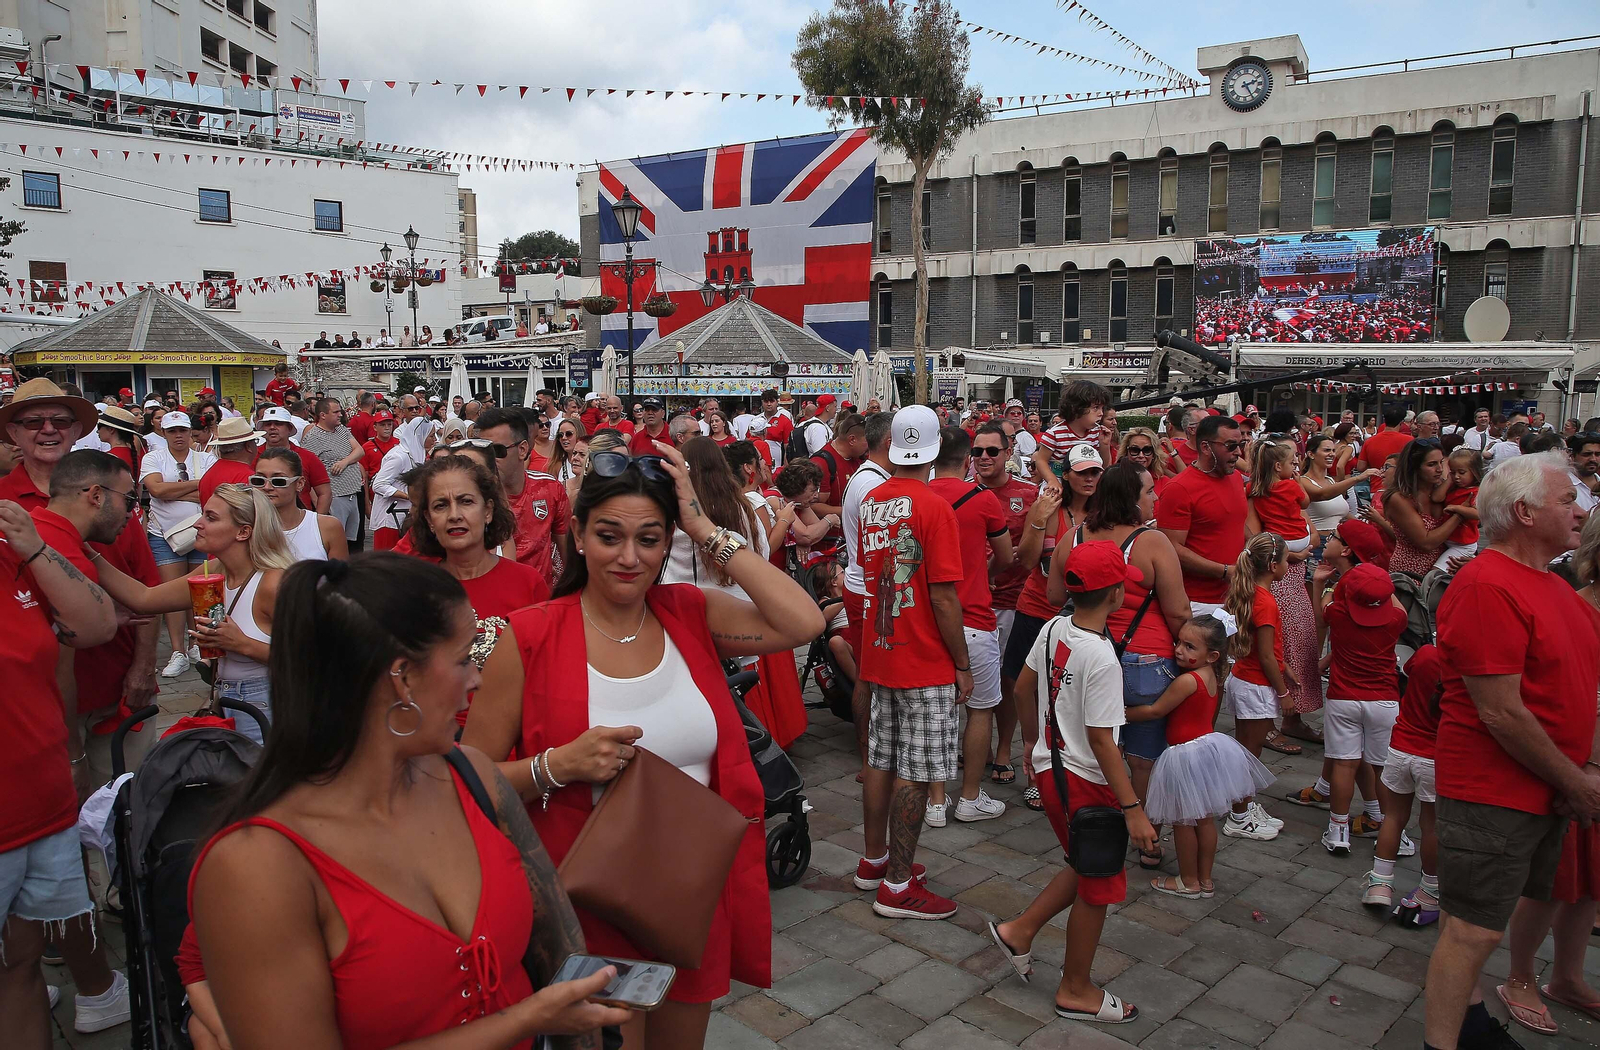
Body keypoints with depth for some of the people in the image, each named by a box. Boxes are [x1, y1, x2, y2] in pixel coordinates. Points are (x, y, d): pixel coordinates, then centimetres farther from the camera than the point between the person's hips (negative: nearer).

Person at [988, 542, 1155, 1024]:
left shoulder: (1054, 628, -1)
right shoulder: (1101, 659, -25)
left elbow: (1023, 686, 11)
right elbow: (1100, 739, -24)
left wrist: (1031, 739, 26)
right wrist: (1133, 809, -20)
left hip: (1051, 768, 8)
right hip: (1085, 784, -8)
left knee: (1088, 868, 25)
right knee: (1098, 887, 10)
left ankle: (1019, 931, 29)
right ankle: (1076, 991, 25)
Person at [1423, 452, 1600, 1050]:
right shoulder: (1487, 587, -20)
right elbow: (1502, 714, -22)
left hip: (1548, 792, 9)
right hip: (1492, 793, -9)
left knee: (1481, 925, 20)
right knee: (1474, 929, -2)